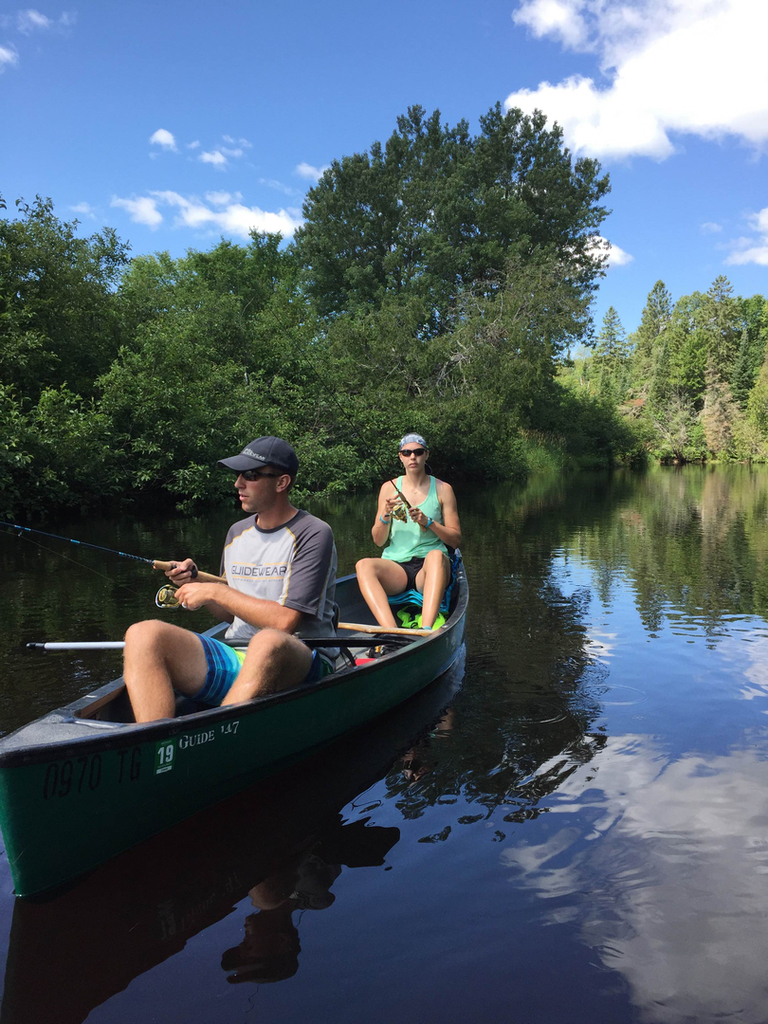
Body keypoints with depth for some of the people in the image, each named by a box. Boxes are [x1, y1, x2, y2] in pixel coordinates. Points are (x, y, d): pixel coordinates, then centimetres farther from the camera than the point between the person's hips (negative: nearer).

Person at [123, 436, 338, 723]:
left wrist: (216, 592, -10)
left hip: (300, 663, -6)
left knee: (268, 643, -42)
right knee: (144, 634, -18)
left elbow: (285, 622, -16)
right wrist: (196, 582, 4)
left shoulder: (313, 534, -6)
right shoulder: (237, 533, 16)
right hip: (236, 658, 6)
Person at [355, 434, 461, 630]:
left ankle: (426, 630, -49)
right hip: (395, 566, 2)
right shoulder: (389, 488, 11)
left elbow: (456, 539, 5)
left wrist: (428, 522, -10)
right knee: (364, 565, -31)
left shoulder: (442, 489, 7)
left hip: (429, 569, -1)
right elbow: (378, 541, 9)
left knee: (436, 555, -37)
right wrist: (385, 516, -11)